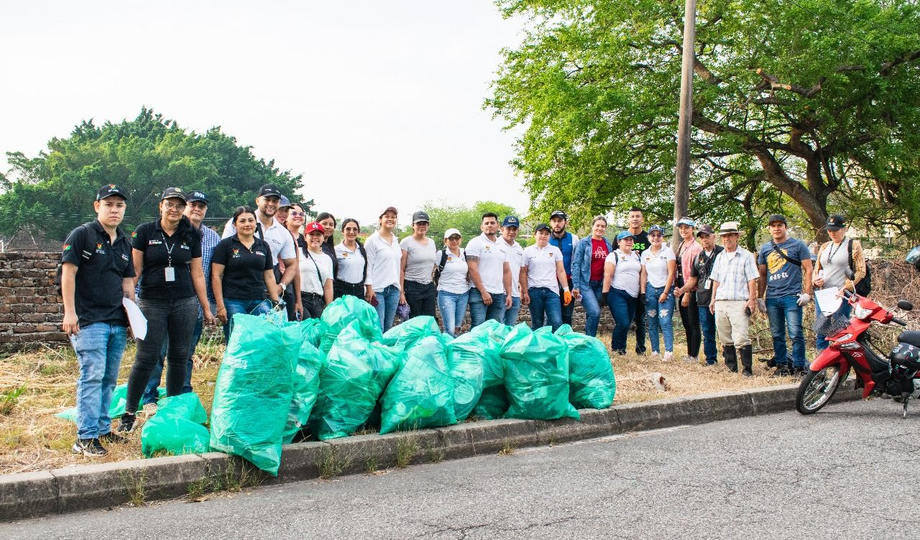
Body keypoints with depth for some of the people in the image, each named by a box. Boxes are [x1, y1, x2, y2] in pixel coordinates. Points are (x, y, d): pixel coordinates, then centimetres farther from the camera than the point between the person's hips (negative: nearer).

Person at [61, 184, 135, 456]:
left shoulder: (124, 243, 16)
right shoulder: (82, 235, -4)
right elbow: (68, 273, -9)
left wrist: (133, 315, 14)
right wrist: (70, 312, -14)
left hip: (118, 322, 7)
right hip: (89, 321, -7)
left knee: (109, 379, 11)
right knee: (92, 376, -12)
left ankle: (102, 429, 21)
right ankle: (86, 437, -9)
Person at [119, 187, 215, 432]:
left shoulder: (191, 236, 7)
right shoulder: (145, 232, 0)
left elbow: (197, 274, 10)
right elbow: (134, 269, -1)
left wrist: (207, 308, 9)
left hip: (185, 303, 3)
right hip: (152, 303, -2)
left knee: (179, 357, 8)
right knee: (146, 359, -4)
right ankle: (129, 413, 6)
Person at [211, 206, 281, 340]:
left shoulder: (263, 246, 14)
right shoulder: (225, 245, 2)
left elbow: (269, 276, 17)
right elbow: (216, 276, -2)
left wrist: (276, 301, 9)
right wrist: (220, 306, -9)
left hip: (259, 302, 4)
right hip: (233, 302, -4)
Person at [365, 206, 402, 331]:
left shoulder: (396, 240, 15)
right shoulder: (373, 240, -4)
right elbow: (368, 265, -8)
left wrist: (399, 286, 14)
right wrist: (369, 288, -13)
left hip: (393, 289, 6)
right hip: (377, 289, -6)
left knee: (388, 327, 9)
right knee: (378, 329, -8)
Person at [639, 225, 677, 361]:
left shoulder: (668, 252, -1)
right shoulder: (645, 254, 10)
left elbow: (671, 273, -5)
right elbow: (643, 274, 11)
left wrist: (665, 292, -10)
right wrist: (642, 292, 2)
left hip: (666, 289, -4)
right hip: (650, 289, 4)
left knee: (665, 322, -12)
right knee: (652, 323, 3)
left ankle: (669, 351, -13)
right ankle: (655, 352, 8)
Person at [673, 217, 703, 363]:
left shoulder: (696, 247, -11)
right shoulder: (680, 246, 15)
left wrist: (687, 293, -16)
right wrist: (678, 290, 7)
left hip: (691, 291, -8)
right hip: (682, 290, 8)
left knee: (693, 324, -2)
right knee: (686, 323, 12)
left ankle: (694, 356, 3)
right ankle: (689, 354, 19)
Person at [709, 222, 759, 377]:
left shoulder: (746, 255, 1)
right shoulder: (719, 257, 17)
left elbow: (752, 280, -2)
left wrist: (752, 299, -9)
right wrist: (713, 298, 16)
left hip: (739, 303, -6)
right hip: (720, 302, 6)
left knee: (741, 338, -14)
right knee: (725, 339, 9)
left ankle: (747, 370, -10)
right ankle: (731, 368, 19)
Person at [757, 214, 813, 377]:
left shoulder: (798, 245, 4)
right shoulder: (765, 249, 15)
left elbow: (808, 269, 2)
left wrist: (807, 293, -6)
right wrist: (760, 297, 13)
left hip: (792, 296, -4)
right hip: (772, 298, 4)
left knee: (795, 333, -8)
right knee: (777, 335, 8)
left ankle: (799, 367, -2)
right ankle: (781, 365, 15)